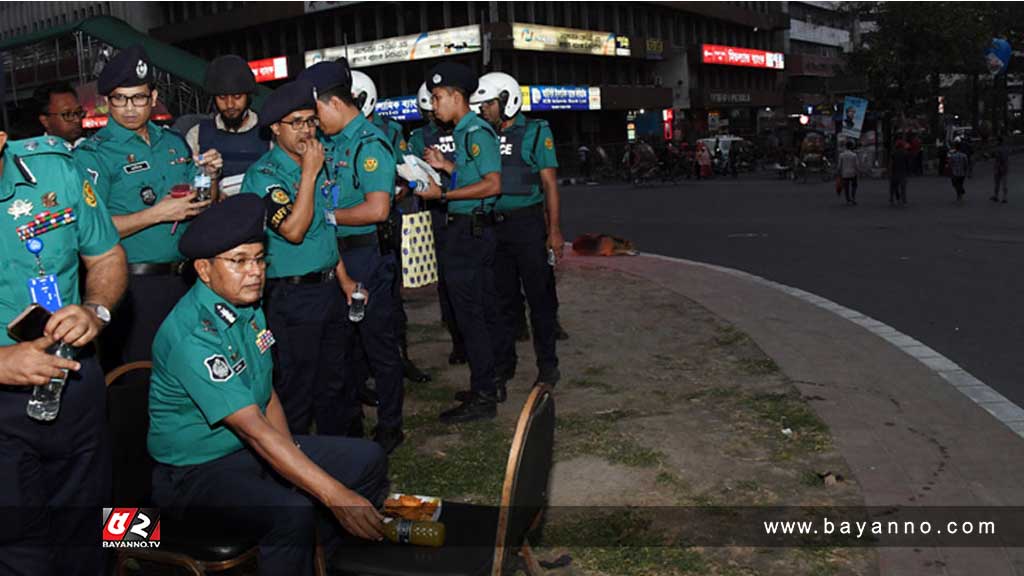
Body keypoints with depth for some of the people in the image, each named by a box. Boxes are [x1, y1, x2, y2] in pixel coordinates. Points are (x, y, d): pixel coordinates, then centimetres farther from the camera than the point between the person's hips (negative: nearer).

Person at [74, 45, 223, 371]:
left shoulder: (174, 143, 11)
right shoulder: (93, 154, -8)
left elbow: (202, 210, 18)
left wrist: (210, 176, -3)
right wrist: (157, 214, -21)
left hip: (181, 280, 6)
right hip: (131, 287, -5)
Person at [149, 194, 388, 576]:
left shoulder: (247, 305, 1)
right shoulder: (192, 336, -26)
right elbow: (253, 429, -32)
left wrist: (291, 455, -9)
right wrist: (336, 495, -36)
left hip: (255, 450, 9)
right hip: (195, 471, -9)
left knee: (367, 460, 2)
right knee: (293, 512, -35)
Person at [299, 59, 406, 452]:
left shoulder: (369, 144, -15)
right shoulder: (329, 142, 10)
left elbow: (377, 210, -24)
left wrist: (327, 216, -14)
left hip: (367, 255, -9)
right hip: (336, 254, 9)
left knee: (379, 344, 3)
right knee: (342, 342, 18)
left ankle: (389, 427, 17)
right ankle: (348, 420, 33)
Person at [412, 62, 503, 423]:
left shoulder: (476, 132, -14)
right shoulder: (466, 132, 17)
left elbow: (492, 184, -23)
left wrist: (442, 194, -20)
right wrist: (446, 166, 12)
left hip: (467, 231, -11)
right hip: (475, 230, 11)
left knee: (469, 315, -5)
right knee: (483, 311, 15)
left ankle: (482, 398, 2)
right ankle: (488, 388, 26)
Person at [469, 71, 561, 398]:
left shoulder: (535, 132, -3)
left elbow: (550, 183, -6)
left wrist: (554, 230, -10)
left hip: (528, 224, -5)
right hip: (495, 225, 5)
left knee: (539, 297, 3)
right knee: (503, 300, 12)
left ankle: (547, 367, 15)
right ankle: (502, 367, 22)